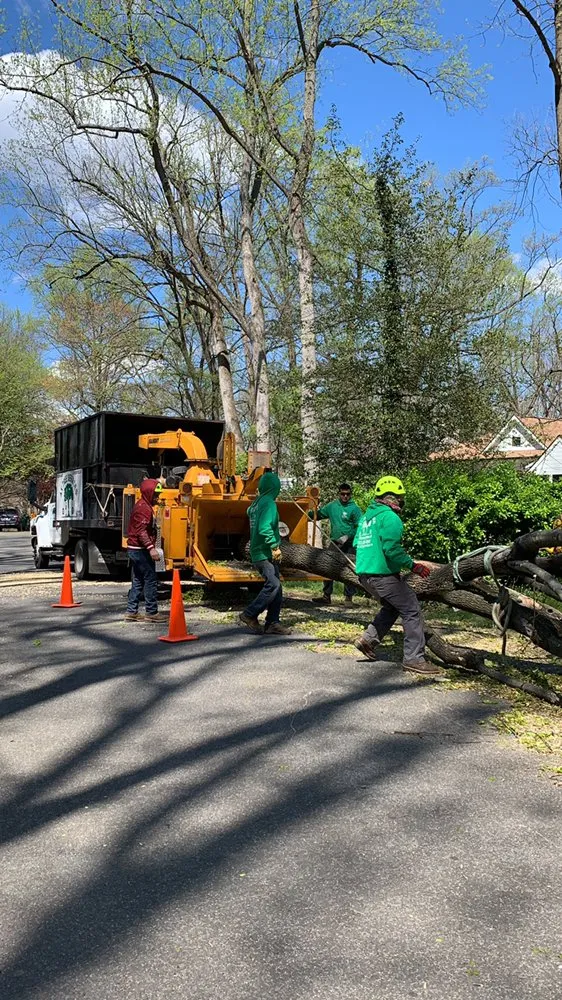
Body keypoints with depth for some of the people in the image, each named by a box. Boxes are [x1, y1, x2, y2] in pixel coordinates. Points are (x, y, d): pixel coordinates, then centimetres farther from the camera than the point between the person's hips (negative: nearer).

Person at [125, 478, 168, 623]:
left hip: (134, 550, 10)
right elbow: (141, 531, -23)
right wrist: (151, 547, -30)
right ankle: (151, 612, -3)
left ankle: (132, 612, 14)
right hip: (141, 551, -10)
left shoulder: (142, 505, 18)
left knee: (137, 582, 12)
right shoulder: (144, 508, -14)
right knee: (151, 580, -6)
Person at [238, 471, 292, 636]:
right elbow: (264, 528, -24)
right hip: (264, 553, -10)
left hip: (260, 552, 10)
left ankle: (272, 623, 9)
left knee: (276, 586, 9)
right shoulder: (269, 503, -14)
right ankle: (249, 615, -8)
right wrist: (275, 546, -21)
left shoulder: (256, 503, 12)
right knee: (273, 584, -15)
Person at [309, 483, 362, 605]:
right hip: (334, 543, 5)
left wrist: (348, 536, -18)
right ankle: (326, 596, 17)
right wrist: (308, 513, -7)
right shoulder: (332, 506, 7)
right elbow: (318, 514, 11)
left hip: (349, 545, -5)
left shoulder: (354, 508, -7)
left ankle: (349, 597, 10)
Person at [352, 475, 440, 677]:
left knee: (392, 606, 27)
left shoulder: (367, 516, 16)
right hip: (384, 575, -9)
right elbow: (392, 549, -20)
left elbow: (357, 544, 21)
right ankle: (414, 658, -5)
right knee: (412, 610, -3)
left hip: (364, 574, 9)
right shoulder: (390, 517, -12)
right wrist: (413, 566, -12)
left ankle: (369, 639, 19)